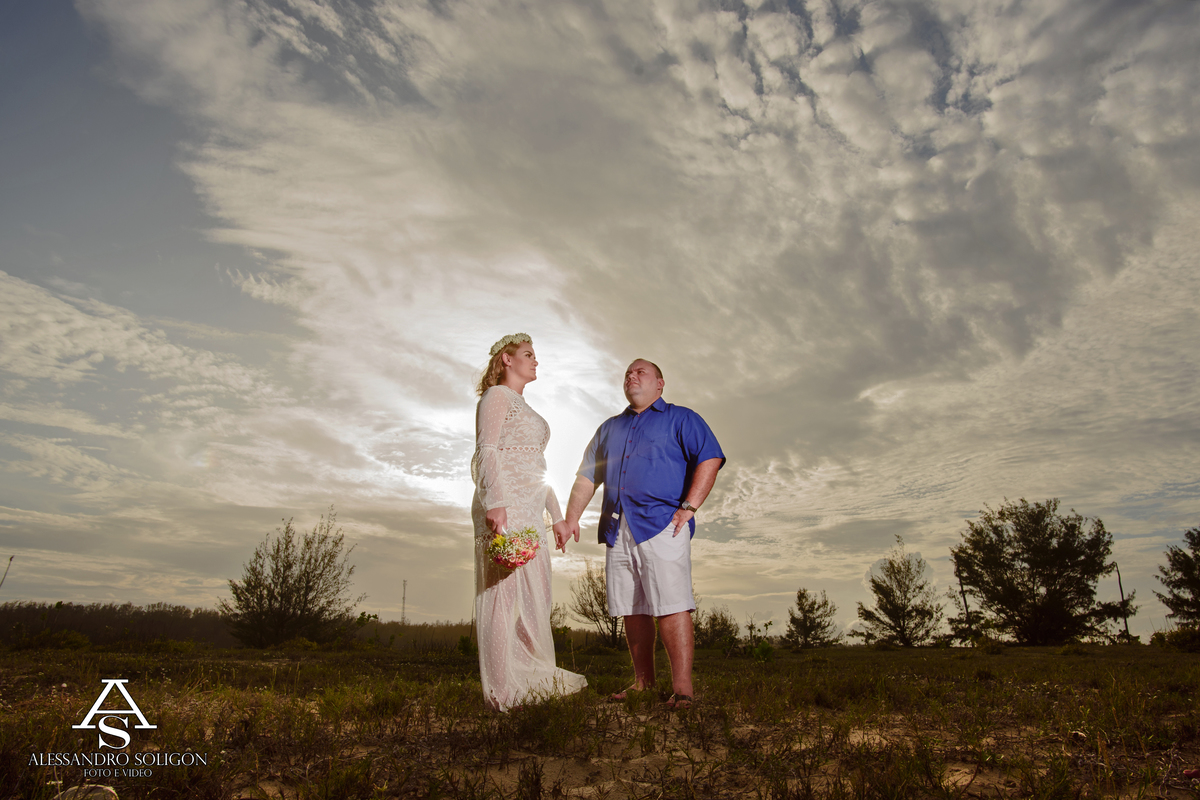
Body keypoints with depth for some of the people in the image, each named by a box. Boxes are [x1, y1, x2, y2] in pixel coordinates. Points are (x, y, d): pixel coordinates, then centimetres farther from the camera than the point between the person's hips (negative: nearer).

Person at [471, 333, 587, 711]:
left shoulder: (523, 408, 27)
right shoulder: (496, 396, 0)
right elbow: (487, 450, -14)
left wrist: (556, 514, 23)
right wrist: (495, 502, -25)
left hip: (528, 509, 9)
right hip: (505, 505, -9)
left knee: (534, 592, 9)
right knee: (510, 589, -9)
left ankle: (530, 679, 17)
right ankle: (507, 689, -3)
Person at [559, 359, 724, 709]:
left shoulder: (681, 419, 11)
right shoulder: (609, 428, 26)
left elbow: (710, 459, -3)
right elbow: (586, 477, 23)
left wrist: (689, 506, -12)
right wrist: (571, 520, 12)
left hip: (662, 525, -5)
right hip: (617, 529, 5)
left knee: (671, 607, -11)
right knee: (633, 611, 7)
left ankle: (682, 687, -7)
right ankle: (643, 682, 16)